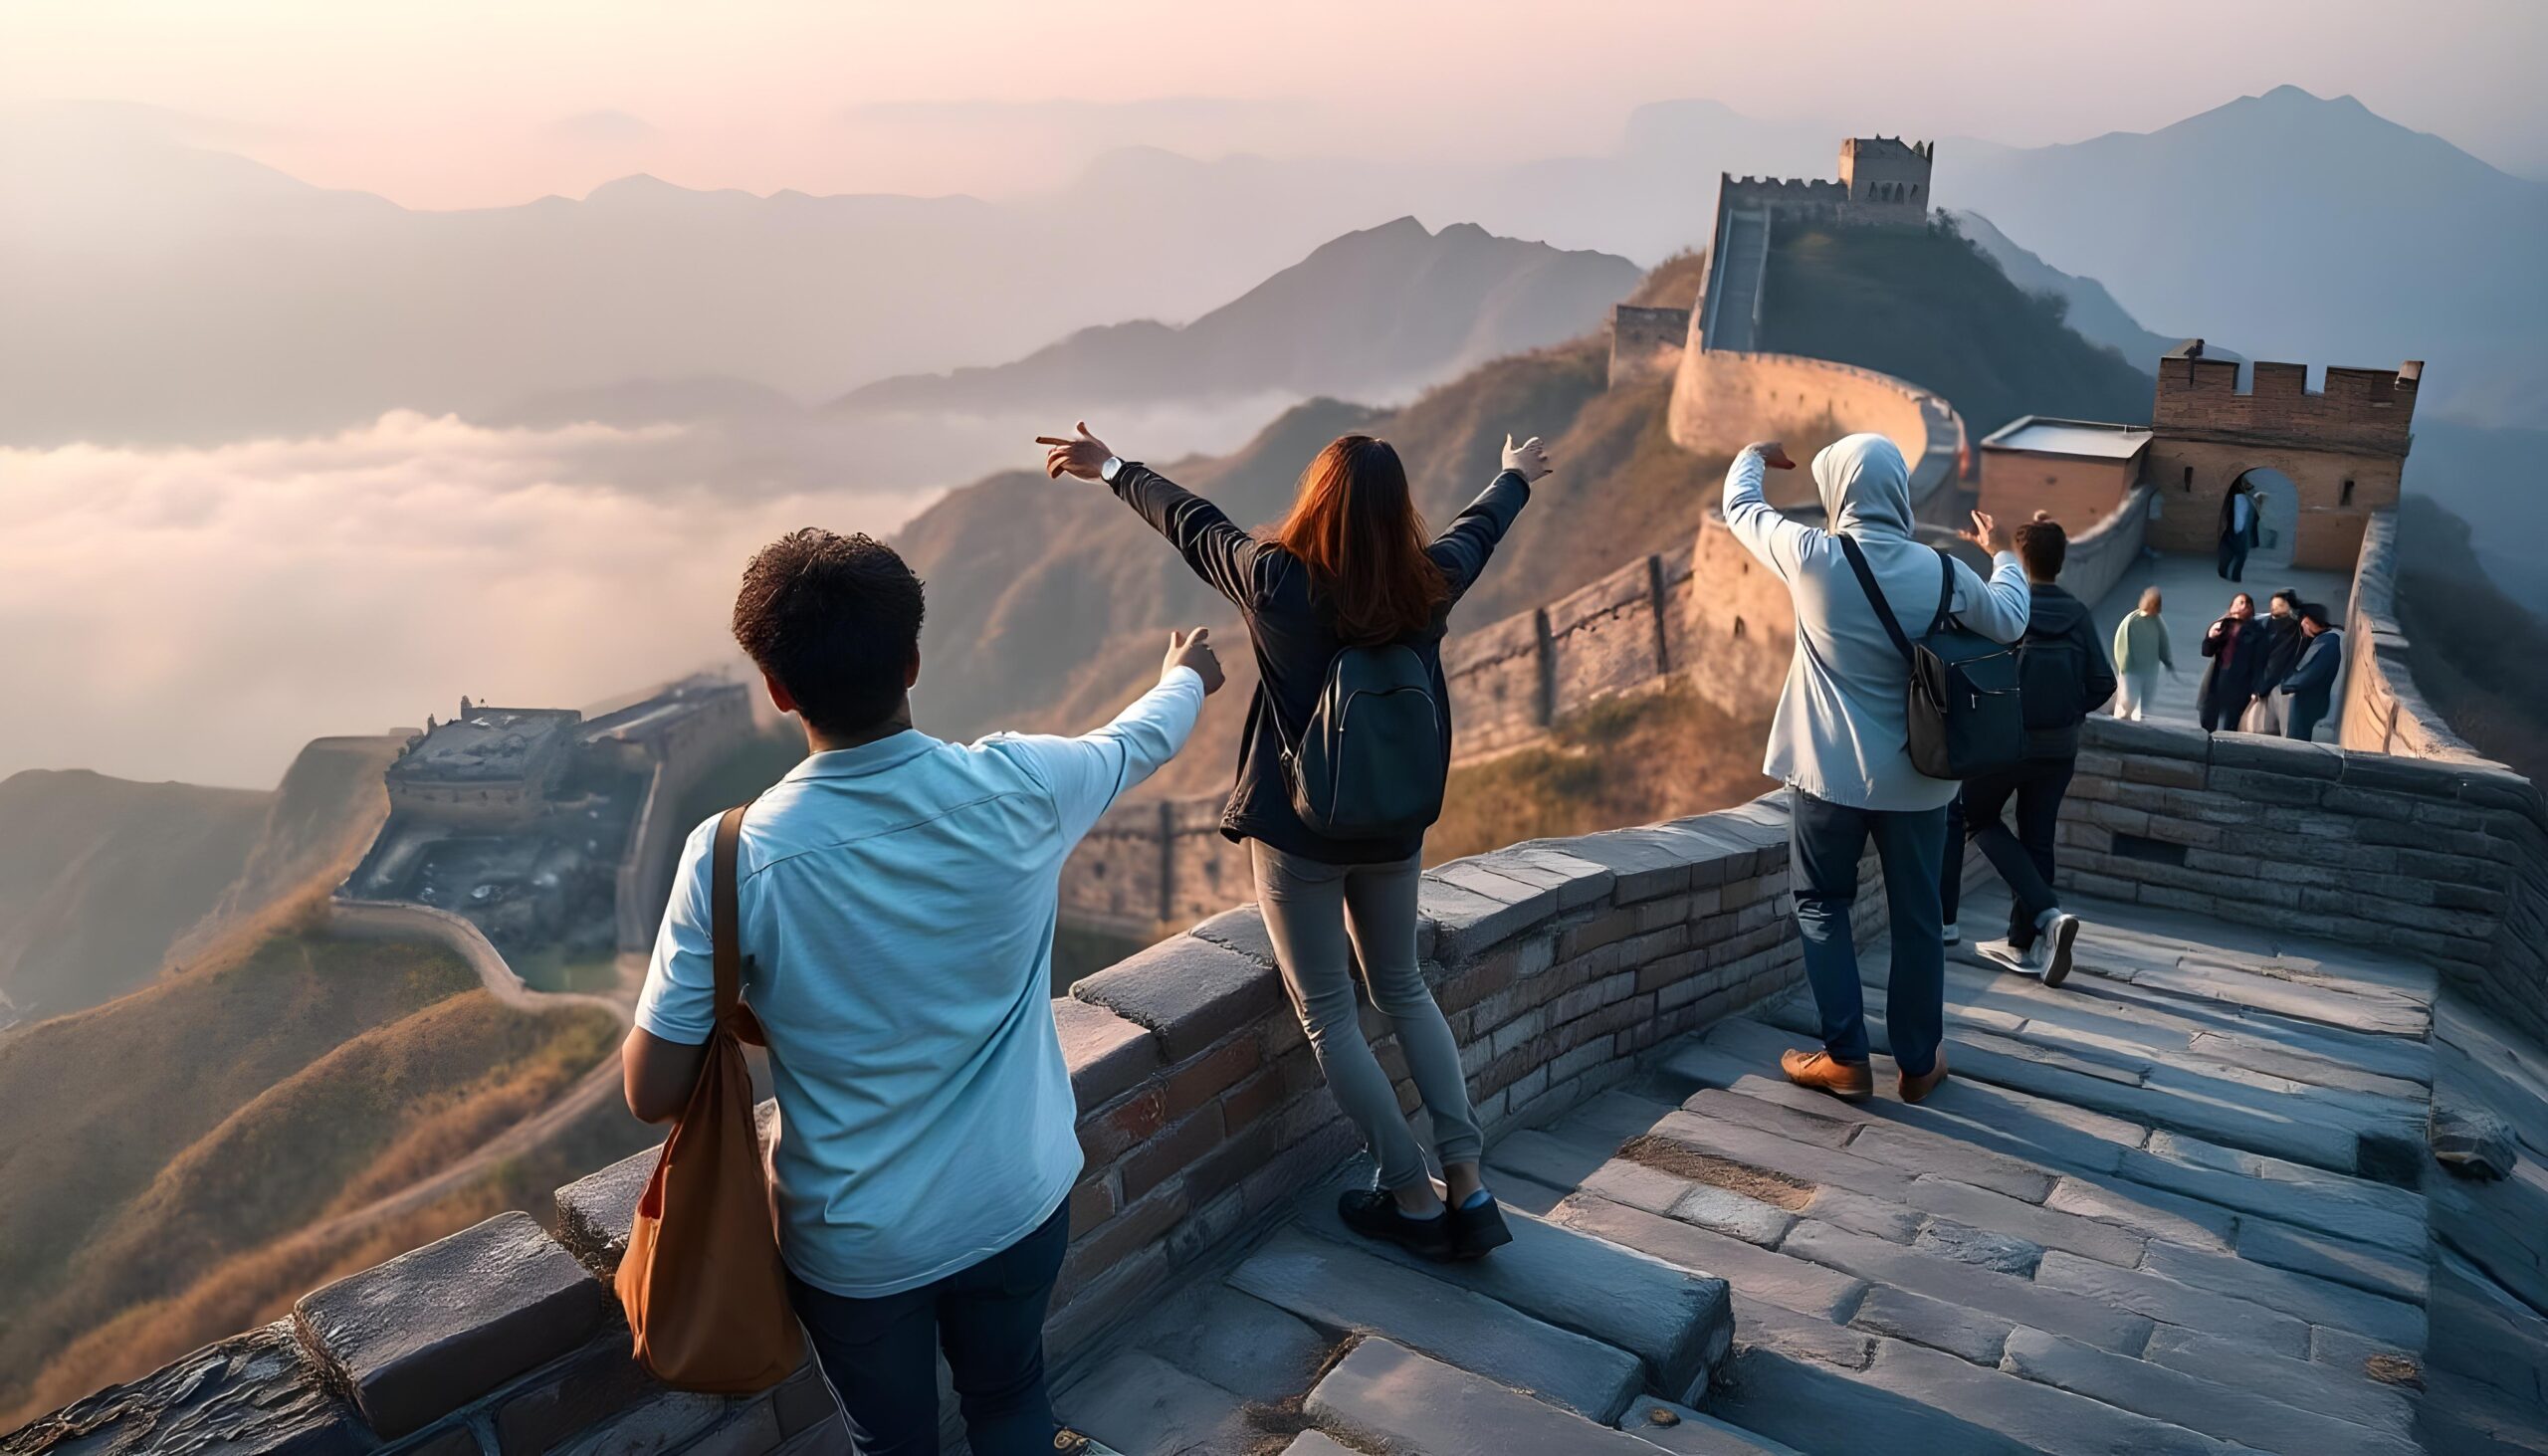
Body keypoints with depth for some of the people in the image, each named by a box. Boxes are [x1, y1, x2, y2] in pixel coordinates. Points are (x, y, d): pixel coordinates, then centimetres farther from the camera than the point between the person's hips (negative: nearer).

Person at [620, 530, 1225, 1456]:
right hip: (1019, 1203, 2)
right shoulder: (1016, 789, -18)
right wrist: (1186, 675, 27)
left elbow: (653, 1093, -16)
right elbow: (1143, 739, 5)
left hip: (854, 1245, -1)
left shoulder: (732, 858, -23)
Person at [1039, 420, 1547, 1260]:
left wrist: (1110, 469, 16)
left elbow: (1190, 522, -2)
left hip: (1297, 832, -4)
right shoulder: (1428, 584, -9)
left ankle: (1412, 1199, 12)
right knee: (1403, 990, 21)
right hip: (1394, 827, 4)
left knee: (1327, 1014, 9)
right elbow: (1478, 527, 13)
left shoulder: (1276, 582, -19)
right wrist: (1516, 476, 36)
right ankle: (1467, 1184, 15)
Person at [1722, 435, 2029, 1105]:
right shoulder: (1945, 573, -5)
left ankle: (1845, 1057, 11)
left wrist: (1753, 457, 26)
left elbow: (1741, 507, 5)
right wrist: (2000, 554, 31)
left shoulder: (1812, 557, -13)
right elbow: (2011, 622, 13)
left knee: (1822, 905, 13)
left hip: (1831, 772, -2)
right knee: (1917, 917, 12)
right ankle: (1918, 1062, 23)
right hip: (1917, 778, 2)